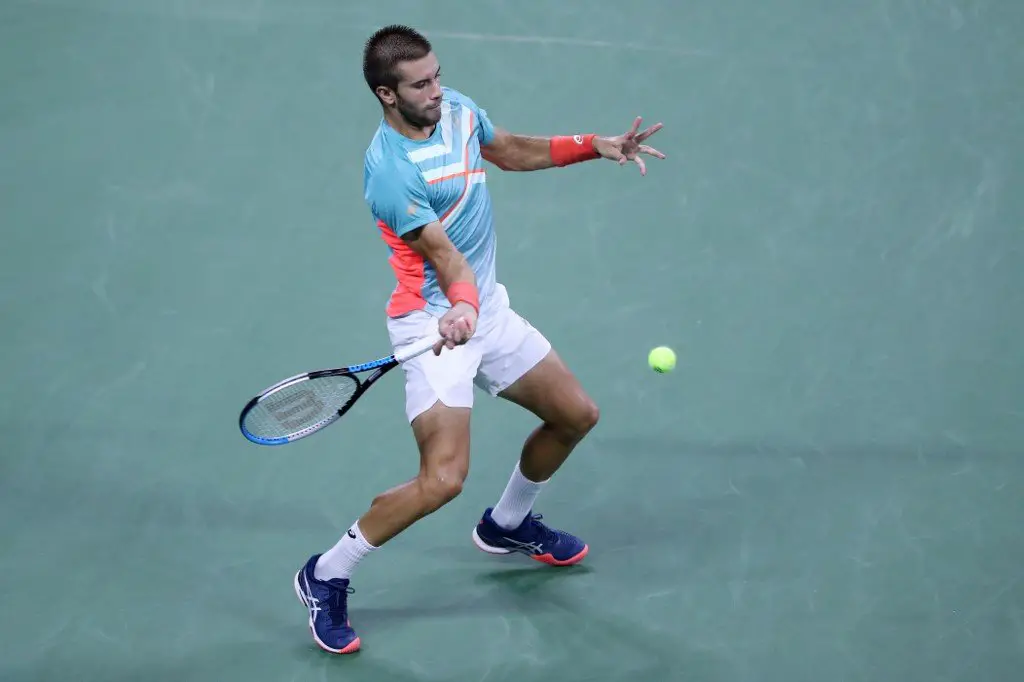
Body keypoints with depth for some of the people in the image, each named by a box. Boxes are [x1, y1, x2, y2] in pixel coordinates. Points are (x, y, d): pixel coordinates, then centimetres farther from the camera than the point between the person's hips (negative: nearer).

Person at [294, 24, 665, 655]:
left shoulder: (458, 109, 0)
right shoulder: (389, 167, -24)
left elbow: (510, 150, 19)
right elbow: (442, 253, -28)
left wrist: (594, 146, 11)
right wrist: (460, 308, -46)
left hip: (489, 308, 9)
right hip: (435, 325, -8)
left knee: (576, 415, 17)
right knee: (443, 479, -21)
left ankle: (507, 525, 42)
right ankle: (326, 577, -2)